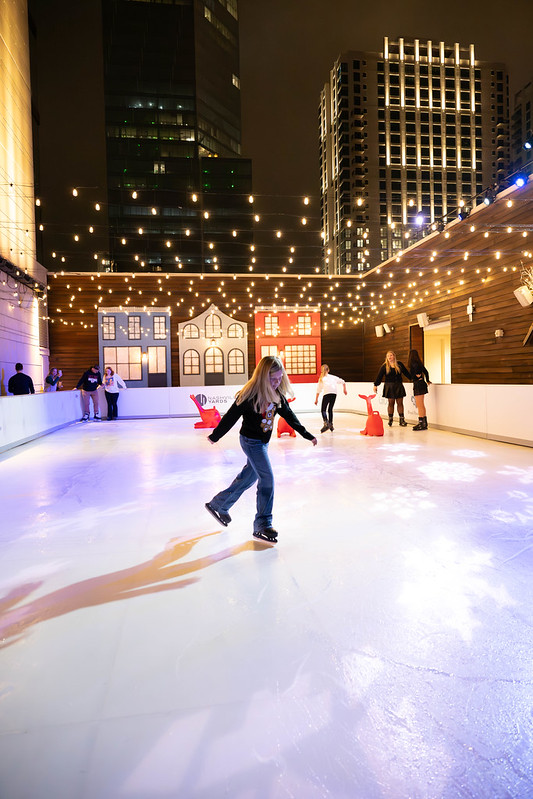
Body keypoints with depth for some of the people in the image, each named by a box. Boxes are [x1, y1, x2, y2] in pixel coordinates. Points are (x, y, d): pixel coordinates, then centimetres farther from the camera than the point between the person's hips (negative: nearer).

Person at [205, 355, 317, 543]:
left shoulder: (277, 394, -2)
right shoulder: (249, 395, -24)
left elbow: (289, 415, 8)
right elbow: (231, 417, -15)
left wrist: (306, 434, 9)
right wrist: (215, 436, -5)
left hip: (263, 441, 8)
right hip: (251, 441, -8)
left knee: (247, 477, 18)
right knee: (267, 479, -10)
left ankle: (218, 505, 37)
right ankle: (262, 525, 3)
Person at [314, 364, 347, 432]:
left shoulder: (321, 378, 21)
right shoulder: (333, 377, 27)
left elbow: (318, 390, 18)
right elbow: (342, 382, 25)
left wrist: (316, 399, 21)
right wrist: (344, 389, 33)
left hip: (327, 393, -3)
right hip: (334, 393, 3)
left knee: (323, 410, -3)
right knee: (330, 409, 16)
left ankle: (326, 423, -25)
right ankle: (331, 424, 13)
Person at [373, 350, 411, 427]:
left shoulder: (399, 364, 7)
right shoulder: (384, 366, 2)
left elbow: (406, 373, 13)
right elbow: (379, 376, -1)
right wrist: (375, 385, -5)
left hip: (398, 386, 2)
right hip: (389, 386, -2)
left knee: (400, 403, 1)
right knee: (391, 403, 0)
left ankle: (402, 419, 6)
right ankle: (390, 419, 9)